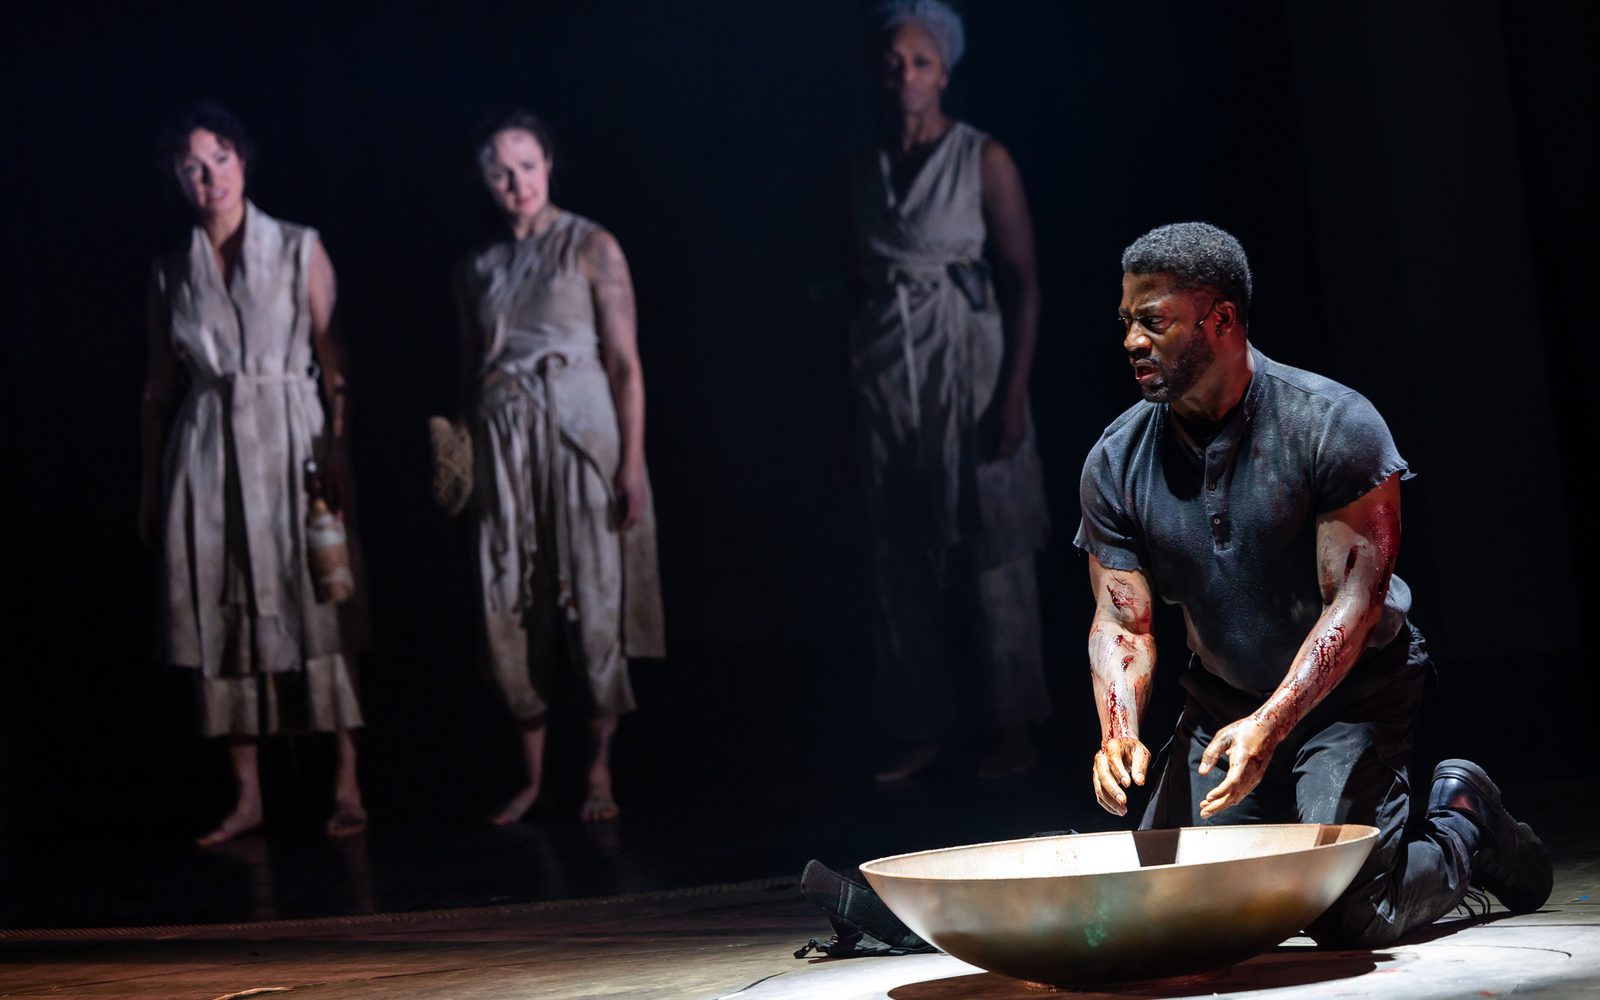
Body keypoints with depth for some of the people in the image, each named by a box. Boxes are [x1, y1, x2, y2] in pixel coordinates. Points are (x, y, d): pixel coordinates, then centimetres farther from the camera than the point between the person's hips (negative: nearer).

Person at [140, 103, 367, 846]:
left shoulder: (299, 249, 3)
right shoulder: (171, 273, 10)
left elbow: (333, 359, -1)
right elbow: (159, 386, 12)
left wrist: (338, 452, -12)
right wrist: (151, 486, 9)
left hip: (290, 441, -3)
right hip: (206, 451, 3)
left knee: (315, 607, -7)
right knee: (222, 615, 0)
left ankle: (347, 785, -4)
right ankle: (247, 795, 6)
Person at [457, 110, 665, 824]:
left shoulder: (591, 248, 0)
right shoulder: (478, 270, 12)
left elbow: (625, 363, -4)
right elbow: (471, 374, 15)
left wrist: (632, 462, -12)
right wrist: (466, 465, 8)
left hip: (581, 435, -3)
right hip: (503, 444, 4)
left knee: (593, 600, -3)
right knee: (511, 606, 0)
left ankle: (599, 771, 8)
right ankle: (532, 776, 9)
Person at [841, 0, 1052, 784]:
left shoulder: (984, 161, -3)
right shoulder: (862, 176, 9)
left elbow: (1024, 284, -7)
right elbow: (856, 293, 11)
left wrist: (1015, 393, -15)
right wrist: (849, 404, 8)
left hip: (968, 369, -4)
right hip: (887, 381, 4)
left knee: (990, 551, 0)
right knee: (906, 560, 6)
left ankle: (1011, 725, 8)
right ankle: (924, 727, 12)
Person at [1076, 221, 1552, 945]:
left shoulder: (1333, 424, -20)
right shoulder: (1116, 463, -7)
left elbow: (1354, 601, -23)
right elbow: (1122, 623, -7)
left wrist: (1268, 726, -35)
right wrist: (1120, 729, -28)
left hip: (1350, 695, -5)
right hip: (1222, 701, 5)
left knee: (1343, 916, -17)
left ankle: (1462, 827, 15)